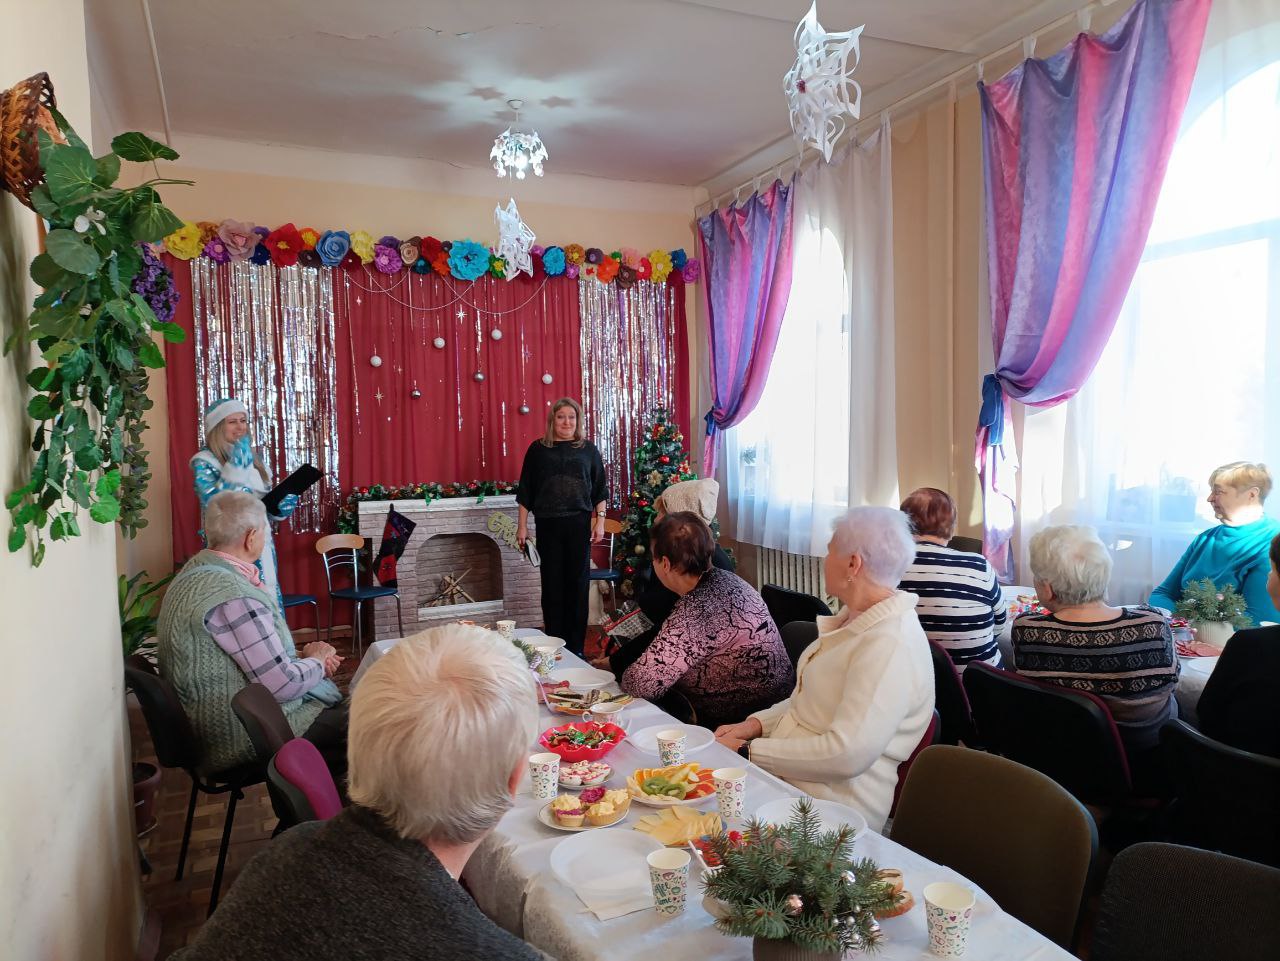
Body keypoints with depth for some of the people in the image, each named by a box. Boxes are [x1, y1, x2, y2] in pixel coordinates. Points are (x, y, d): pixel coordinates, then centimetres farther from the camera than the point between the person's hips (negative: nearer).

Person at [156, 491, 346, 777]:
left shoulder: (194, 571, 5)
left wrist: (301, 656, 4)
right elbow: (284, 685, -23)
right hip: (243, 738, -10)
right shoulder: (234, 597, -27)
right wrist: (318, 661, -4)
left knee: (339, 703, 18)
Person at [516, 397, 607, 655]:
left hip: (579, 525, 0)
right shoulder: (538, 449, 5)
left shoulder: (588, 449, 7)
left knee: (578, 584, 3)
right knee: (552, 585, 3)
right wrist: (522, 526, 3)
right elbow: (525, 491, 7)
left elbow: (599, 490, 8)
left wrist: (600, 521, 0)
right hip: (548, 525, 0)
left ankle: (575, 648, 12)